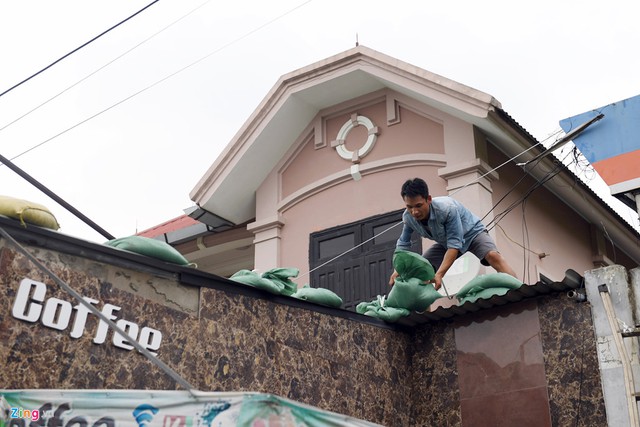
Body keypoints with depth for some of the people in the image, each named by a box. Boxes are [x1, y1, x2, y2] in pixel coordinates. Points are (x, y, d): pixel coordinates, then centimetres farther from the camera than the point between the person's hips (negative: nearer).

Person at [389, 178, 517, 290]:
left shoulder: (447, 208, -39)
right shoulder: (408, 217, -22)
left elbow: (454, 245, -40)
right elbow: (402, 244, -10)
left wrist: (439, 275, -49)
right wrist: (397, 270, -27)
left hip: (472, 232, -6)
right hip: (445, 241, 6)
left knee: (493, 256, -34)